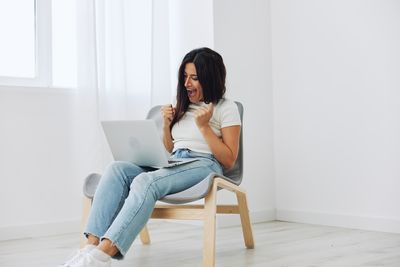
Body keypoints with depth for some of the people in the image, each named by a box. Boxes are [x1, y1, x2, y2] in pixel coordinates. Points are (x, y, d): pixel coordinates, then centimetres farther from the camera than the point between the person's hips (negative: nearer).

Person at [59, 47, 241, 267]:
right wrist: (166, 125, 6)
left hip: (203, 165, -6)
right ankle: (91, 245, -36)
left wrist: (204, 126, -9)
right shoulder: (182, 107, 23)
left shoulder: (227, 108, 6)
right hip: (173, 165, 6)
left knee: (145, 181, -35)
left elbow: (228, 162, -2)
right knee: (116, 169, -24)